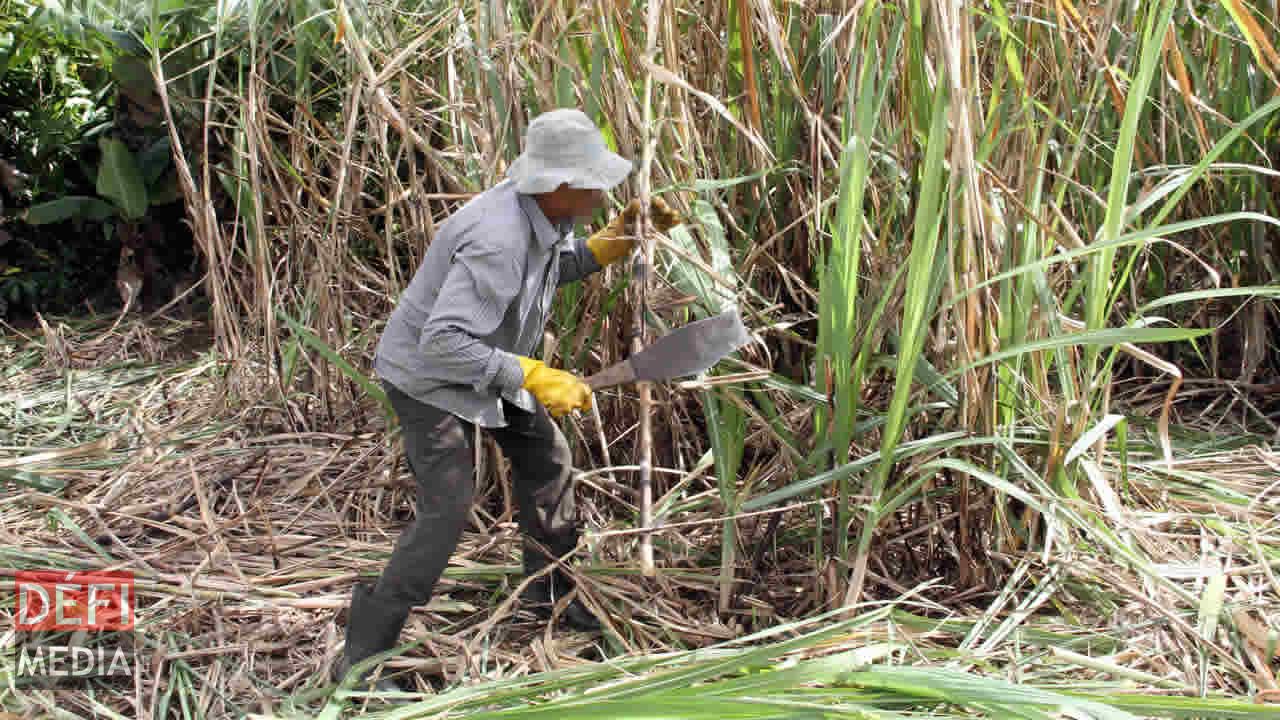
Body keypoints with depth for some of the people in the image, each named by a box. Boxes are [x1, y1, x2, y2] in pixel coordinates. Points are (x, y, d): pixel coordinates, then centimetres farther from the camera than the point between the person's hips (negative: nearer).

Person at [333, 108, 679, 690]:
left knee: (546, 458, 14)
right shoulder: (497, 242, -37)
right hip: (425, 375, -9)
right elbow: (442, 343, -40)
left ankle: (547, 591, 33)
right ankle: (362, 657, -2)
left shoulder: (542, 213, -8)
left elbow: (560, 267, 14)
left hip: (481, 363, 9)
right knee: (447, 507, -14)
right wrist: (533, 377, -38)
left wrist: (622, 234, -1)